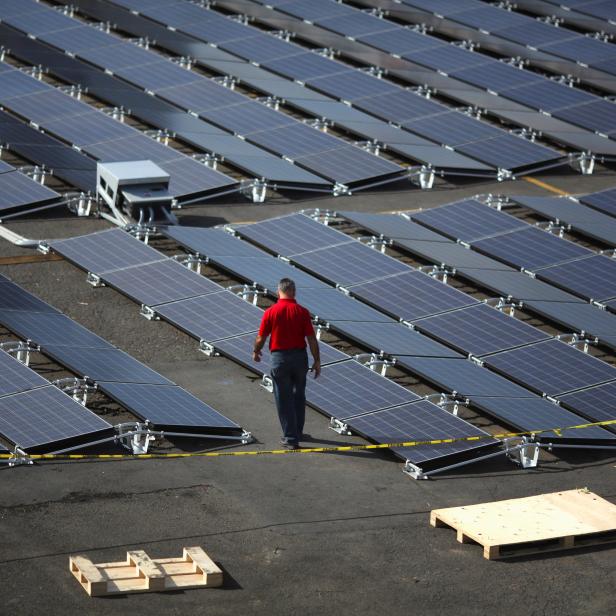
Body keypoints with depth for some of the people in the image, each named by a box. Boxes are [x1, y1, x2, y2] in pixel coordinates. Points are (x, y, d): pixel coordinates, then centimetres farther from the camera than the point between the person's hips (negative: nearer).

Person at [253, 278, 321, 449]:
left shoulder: (271, 312, -8)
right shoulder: (302, 312, -6)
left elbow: (261, 338, -2)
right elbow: (311, 339, -7)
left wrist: (256, 352, 18)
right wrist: (317, 361, 2)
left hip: (279, 357, -2)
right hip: (300, 356, 2)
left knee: (284, 399, 6)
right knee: (299, 396, 19)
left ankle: (290, 438, 7)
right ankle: (297, 433, 30)